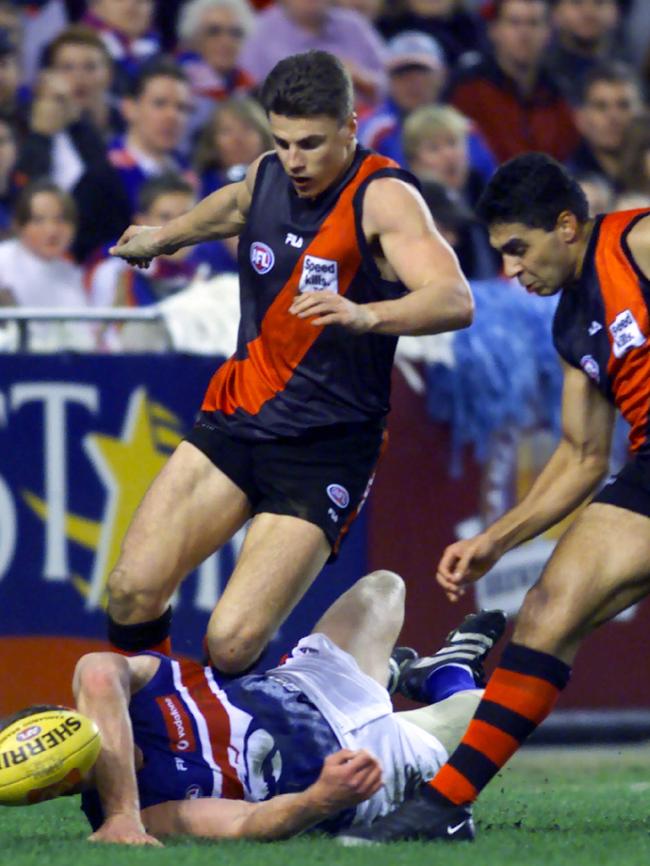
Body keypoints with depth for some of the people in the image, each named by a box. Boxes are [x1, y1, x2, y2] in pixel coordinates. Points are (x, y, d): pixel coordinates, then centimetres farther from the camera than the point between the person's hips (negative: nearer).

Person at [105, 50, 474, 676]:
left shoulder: (383, 197, -15)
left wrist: (363, 314, -49)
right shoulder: (268, 176, 5)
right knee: (133, 591, -13)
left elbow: (454, 302, -31)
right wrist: (162, 238, 48)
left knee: (231, 645, -18)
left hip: (323, 453, -6)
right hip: (233, 421, 6)